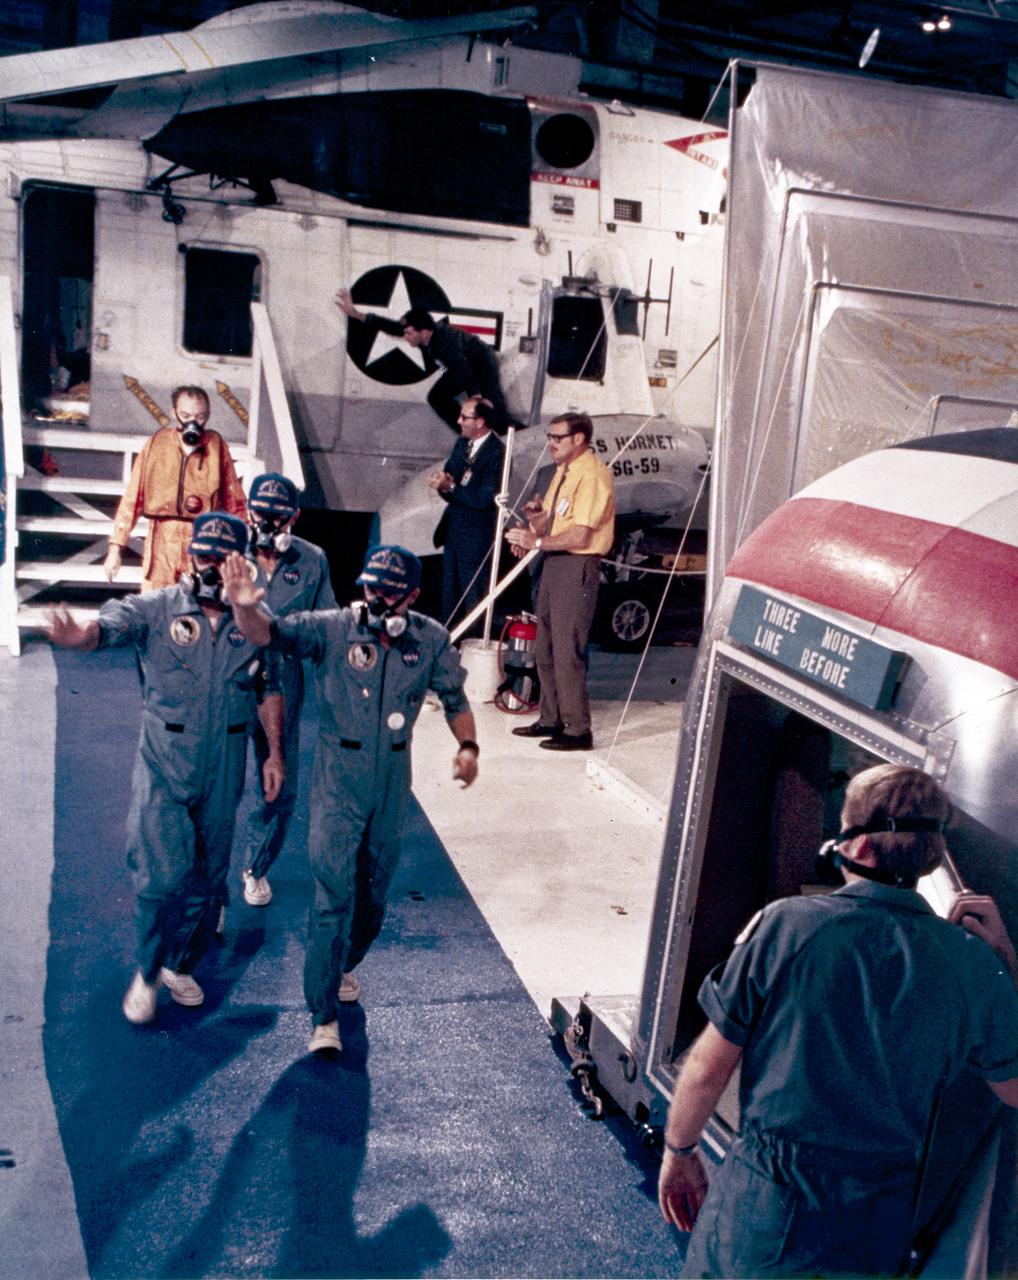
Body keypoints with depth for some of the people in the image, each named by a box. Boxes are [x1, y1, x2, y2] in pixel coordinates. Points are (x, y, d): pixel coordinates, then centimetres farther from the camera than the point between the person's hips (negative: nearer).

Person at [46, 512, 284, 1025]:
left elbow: (269, 690, 11)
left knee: (208, 879, 13)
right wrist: (77, 634, -52)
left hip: (223, 772, 3)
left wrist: (275, 752, 10)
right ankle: (147, 973, 17)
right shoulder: (155, 609, -9)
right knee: (164, 875, -10)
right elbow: (109, 625, -29)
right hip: (164, 769, -3)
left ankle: (181, 965, 37)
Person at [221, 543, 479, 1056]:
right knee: (333, 894, -7)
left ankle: (343, 966, 46)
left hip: (392, 781, 4)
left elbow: (455, 699, 9)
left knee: (373, 890, 18)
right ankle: (324, 1016, 3)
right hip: (338, 779, -4)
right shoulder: (332, 629, -13)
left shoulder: (431, 641, -3)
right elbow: (270, 633, -26)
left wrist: (467, 746, -6)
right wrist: (246, 607, -47)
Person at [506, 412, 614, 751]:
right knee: (545, 647, 14)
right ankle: (550, 720, 26)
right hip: (553, 562, 10)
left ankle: (578, 730, 1)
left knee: (567, 651, -8)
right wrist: (536, 516, 0)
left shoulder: (592, 475, -15)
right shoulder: (563, 471, 16)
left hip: (577, 566, -10)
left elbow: (580, 535, -21)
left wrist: (538, 542, -16)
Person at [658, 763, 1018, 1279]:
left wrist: (677, 1151, 6)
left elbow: (709, 1067, -11)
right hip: (879, 1227, 3)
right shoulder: (975, 963, -12)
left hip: (763, 1203, -3)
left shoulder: (783, 925, -19)